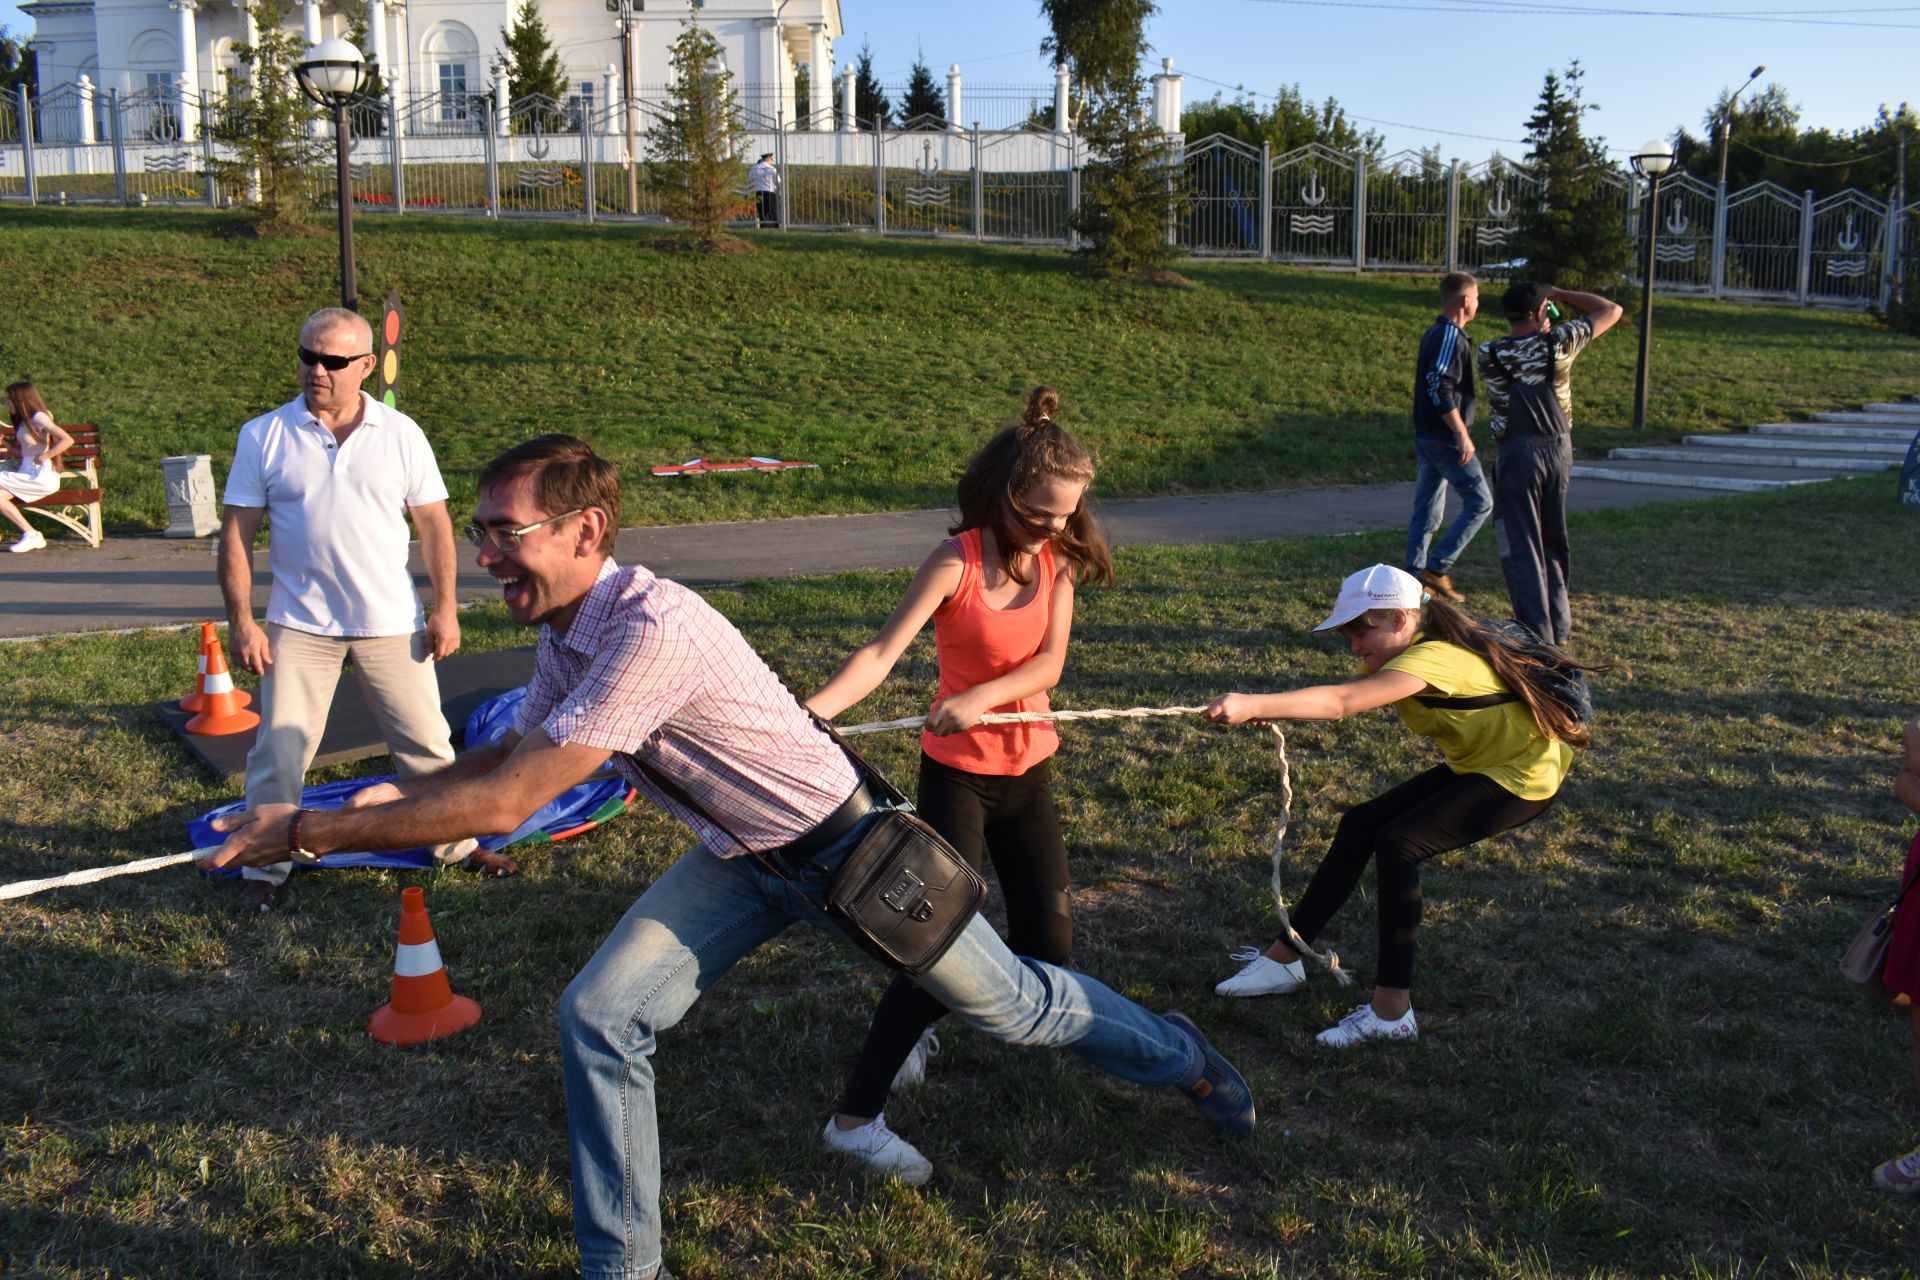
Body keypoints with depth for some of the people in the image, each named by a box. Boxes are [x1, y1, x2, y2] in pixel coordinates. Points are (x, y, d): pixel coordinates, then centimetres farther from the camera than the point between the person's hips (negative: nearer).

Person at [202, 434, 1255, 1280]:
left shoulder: (653, 630, -37)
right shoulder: (564, 635, -7)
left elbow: (507, 805, -37)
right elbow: (507, 753, 10)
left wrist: (309, 831, -31)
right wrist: (398, 794, -9)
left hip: (843, 849, -7)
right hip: (740, 864, 7)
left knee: (1011, 1005, 12)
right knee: (599, 1018, -6)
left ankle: (1180, 1059, 43)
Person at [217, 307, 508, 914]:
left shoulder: (400, 434, 1)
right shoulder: (264, 436, -2)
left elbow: (434, 524, 5)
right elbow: (236, 531, -1)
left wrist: (445, 609, 1)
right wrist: (241, 621, -7)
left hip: (392, 624, 1)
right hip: (299, 626, -1)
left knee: (426, 743, 10)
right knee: (279, 752, 2)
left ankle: (456, 843, 26)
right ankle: (265, 868, 17)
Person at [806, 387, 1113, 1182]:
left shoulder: (1057, 561, -2)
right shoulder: (957, 562, -16)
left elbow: (1048, 664, -13)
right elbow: (883, 653, -27)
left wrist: (982, 698, -31)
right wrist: (813, 709, -43)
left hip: (1026, 771, 6)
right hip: (957, 773, -6)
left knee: (1048, 942, 8)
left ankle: (922, 1024, 34)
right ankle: (857, 1115, -2)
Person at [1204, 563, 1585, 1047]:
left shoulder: (1434, 657, -32)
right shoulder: (1400, 653, -2)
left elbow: (1341, 702, -46)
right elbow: (1342, 694, -14)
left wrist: (1252, 705, -56)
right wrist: (1268, 709, -34)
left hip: (1524, 776, -10)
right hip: (1474, 766, 10)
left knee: (1398, 844, -23)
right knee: (1359, 825, 1)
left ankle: (1391, 1011, -16)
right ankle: (1284, 960, 10)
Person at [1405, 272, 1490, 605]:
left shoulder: (1434, 333, 16)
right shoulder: (1451, 336, -14)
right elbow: (1441, 386, -23)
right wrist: (1462, 434, -22)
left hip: (1425, 436, 10)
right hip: (1445, 437, -10)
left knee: (1427, 512, 11)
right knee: (1479, 503, -4)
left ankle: (1416, 577, 13)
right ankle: (1438, 568, -6)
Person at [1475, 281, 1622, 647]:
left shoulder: (1489, 354, -7)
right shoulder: (1560, 342, -4)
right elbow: (1611, 310, 9)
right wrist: (1559, 293, 13)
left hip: (1516, 454, -3)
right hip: (1558, 450, 3)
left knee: (1521, 548, 1)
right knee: (1554, 543, 17)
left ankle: (1538, 633, -4)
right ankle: (1559, 626, 25)